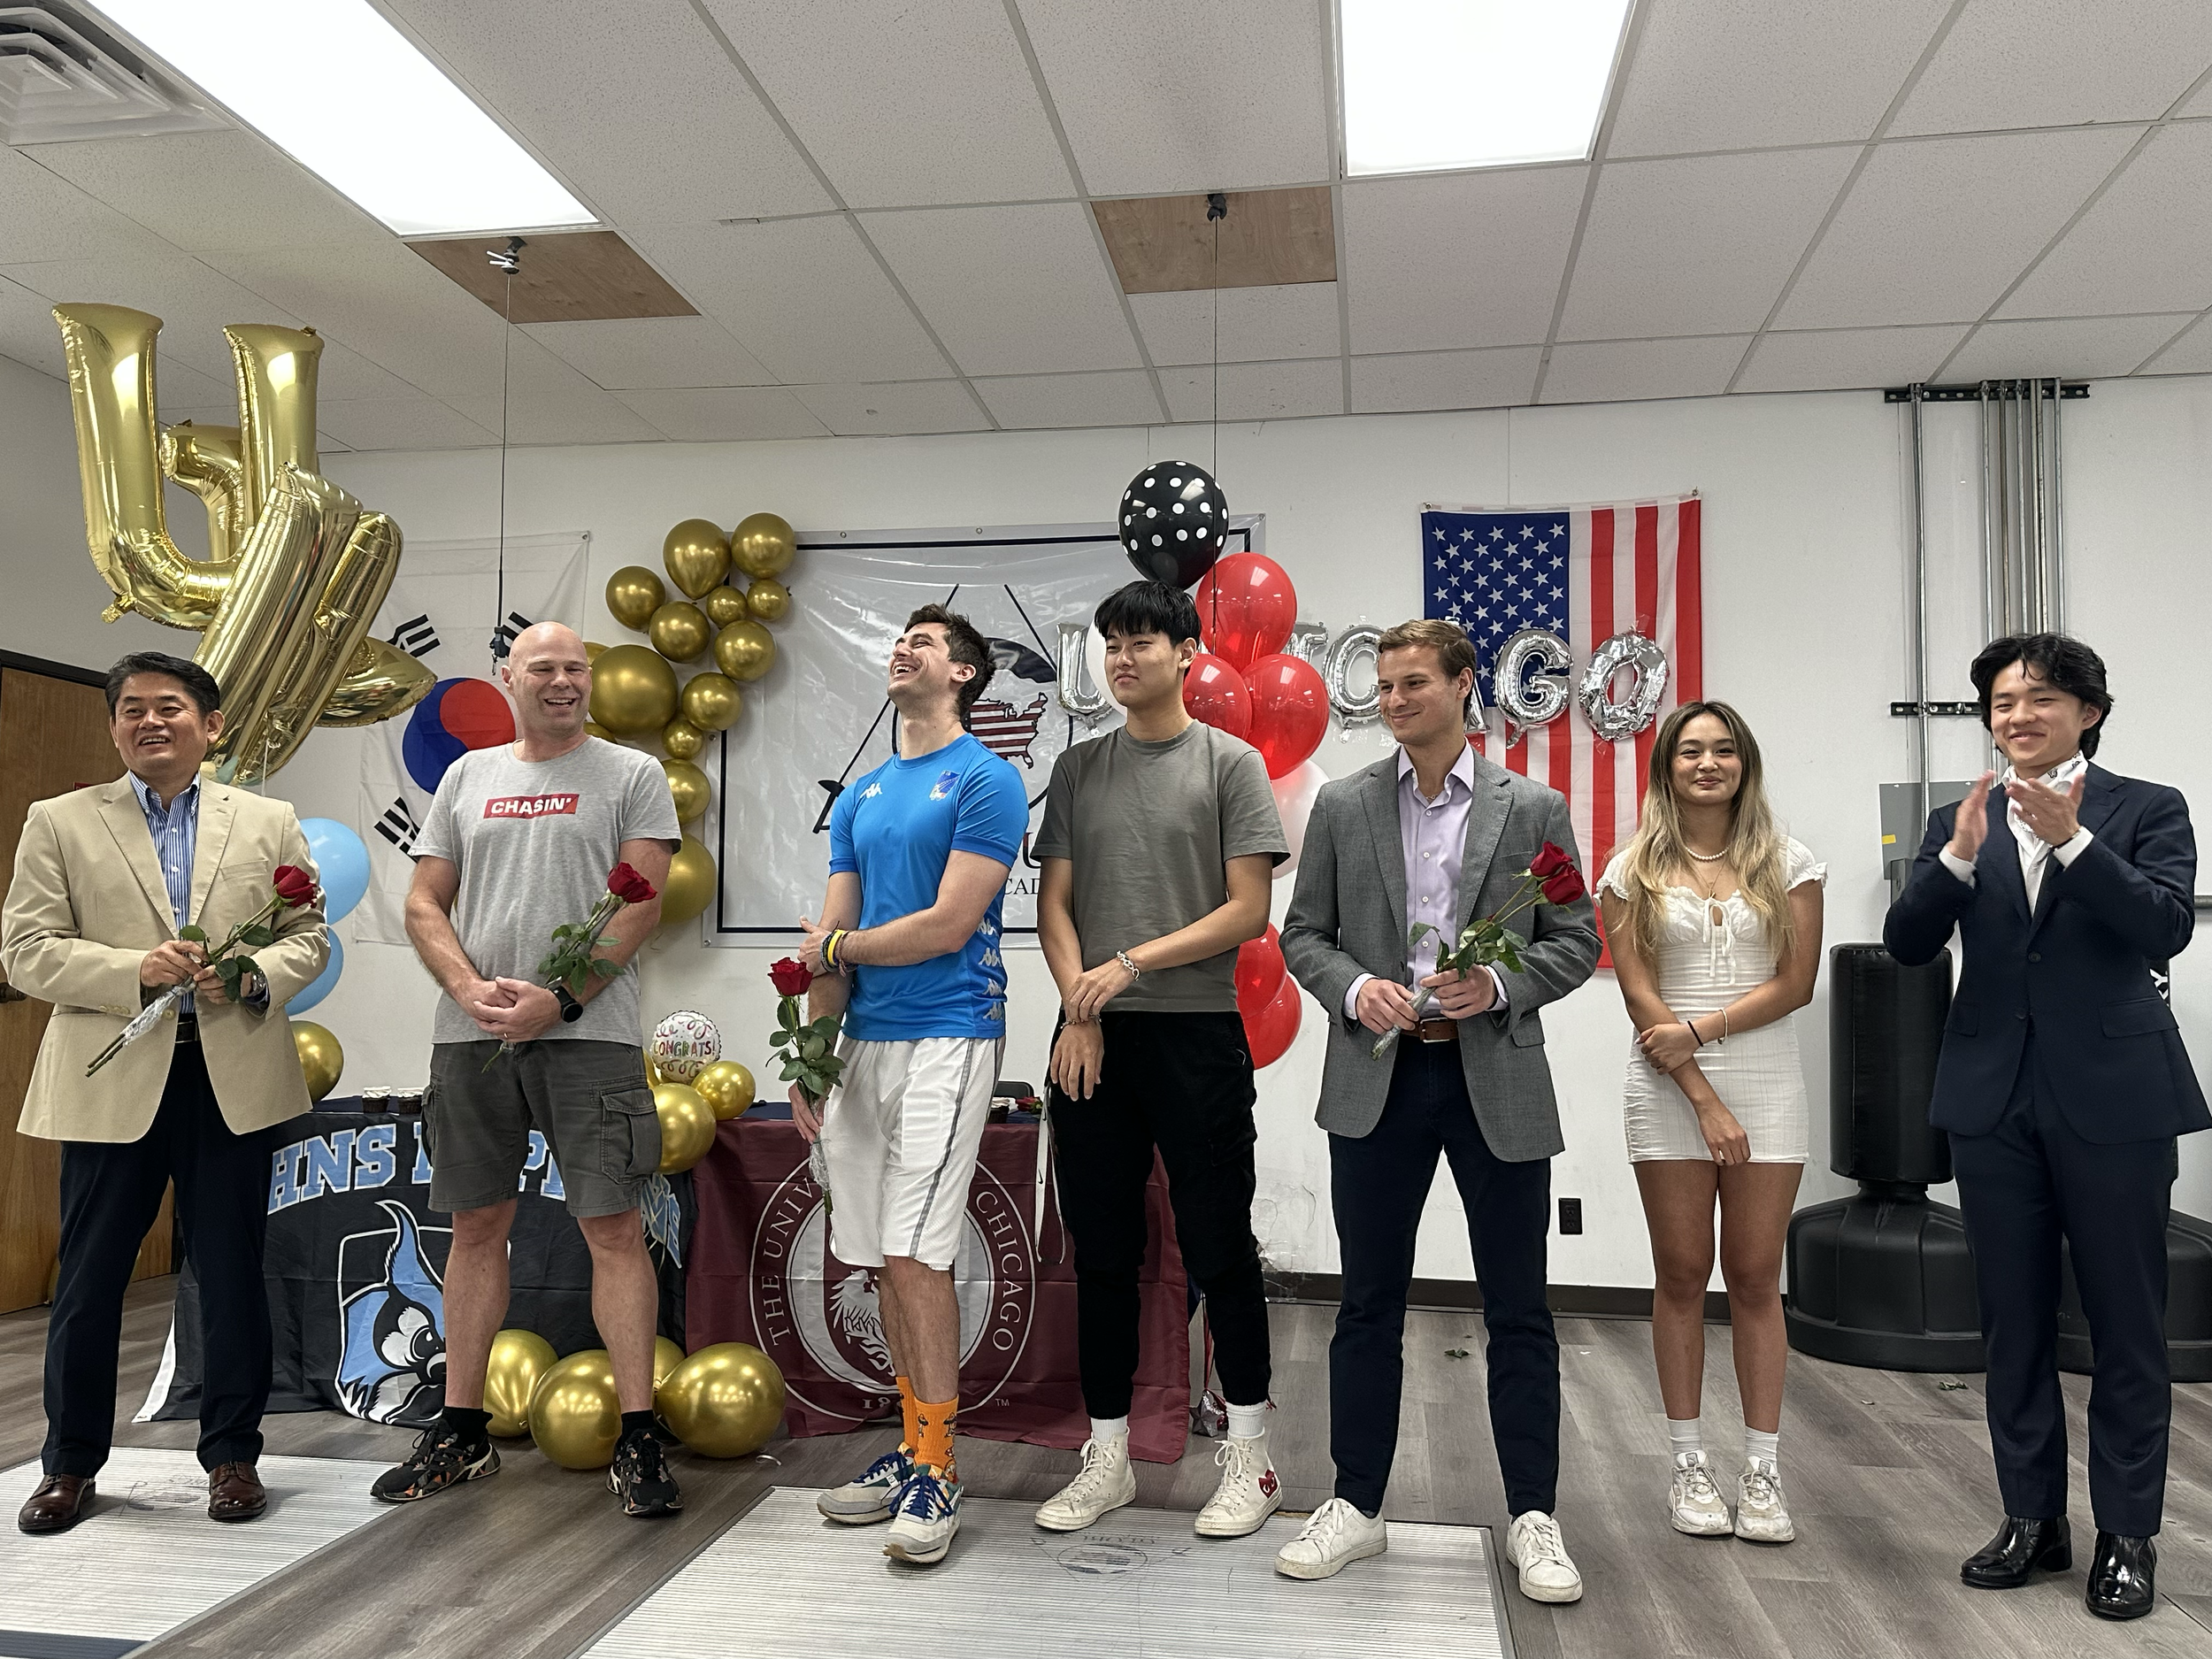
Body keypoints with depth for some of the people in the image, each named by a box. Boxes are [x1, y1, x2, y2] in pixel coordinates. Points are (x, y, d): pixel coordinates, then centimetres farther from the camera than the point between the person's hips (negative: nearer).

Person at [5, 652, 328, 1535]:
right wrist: (135, 971, -16)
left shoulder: (268, 822, 9)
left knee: (232, 1273, 7)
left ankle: (232, 1453, 21)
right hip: (111, 1082, 0)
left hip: (233, 1076, 1)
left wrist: (252, 976, -12)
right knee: (88, 1278, 8)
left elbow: (309, 936, 8)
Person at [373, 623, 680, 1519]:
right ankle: (462, 1432, 23)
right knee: (476, 1226, 11)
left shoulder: (631, 775, 4)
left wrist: (560, 1000, -14)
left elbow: (642, 901, -5)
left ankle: (637, 1440, 3)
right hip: (469, 1035, 4)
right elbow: (425, 903, 12)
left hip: (588, 1035, -4)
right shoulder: (467, 776, 15)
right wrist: (472, 989, -7)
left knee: (613, 1227, -5)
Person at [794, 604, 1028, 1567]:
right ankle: (915, 1447, 21)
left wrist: (836, 946, -1)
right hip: (863, 1040, 7)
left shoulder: (986, 781, -5)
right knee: (883, 1260, 9)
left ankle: (937, 1472, 3)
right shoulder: (860, 797, 17)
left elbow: (949, 925, -13)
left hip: (946, 1040, -7)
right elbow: (830, 942, 13)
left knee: (914, 1254, -9)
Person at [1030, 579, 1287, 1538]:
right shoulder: (1078, 771, 13)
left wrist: (1132, 964, -12)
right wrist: (1080, 1009, -6)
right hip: (1091, 1039, 4)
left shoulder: (1230, 764, 2)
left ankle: (1249, 1459, 17)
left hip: (1197, 1034, -3)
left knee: (1219, 1247, 3)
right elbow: (1055, 905, 9)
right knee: (1102, 1252, 9)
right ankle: (1107, 1458, 22)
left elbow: (1247, 910, -5)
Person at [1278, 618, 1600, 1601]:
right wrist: (1355, 988, -12)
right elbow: (1303, 932, 7)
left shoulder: (1534, 809, 3)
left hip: (1497, 1080, -1)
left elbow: (1575, 940, 4)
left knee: (1518, 1311, 6)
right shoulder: (1343, 806, 6)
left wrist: (1500, 986, -13)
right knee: (1369, 1306, 10)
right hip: (1378, 1079, 1)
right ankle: (1355, 1507, 23)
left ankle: (1533, 1519, 21)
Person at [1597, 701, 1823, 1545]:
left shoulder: (1786, 863, 6)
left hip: (1766, 1086, 1)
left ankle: (1762, 1472, 12)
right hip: (1669, 1093, 0)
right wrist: (1705, 1099, -10)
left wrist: (1699, 1031, -12)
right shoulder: (1635, 870, 3)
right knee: (1682, 1276, 5)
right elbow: (1639, 994, -3)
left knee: (1755, 1278, 4)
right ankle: (1690, 1468, 15)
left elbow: (1796, 982, -2)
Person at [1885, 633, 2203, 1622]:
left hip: (2112, 1095, -3)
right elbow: (1908, 943, -3)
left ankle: (2127, 1535, 20)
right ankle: (2032, 1520, 25)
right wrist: (1959, 855, -18)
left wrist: (2071, 838, -25)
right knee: (2014, 1321, 11)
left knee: (2127, 1323, 6)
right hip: (1994, 1098, 3)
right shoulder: (1957, 823, 7)